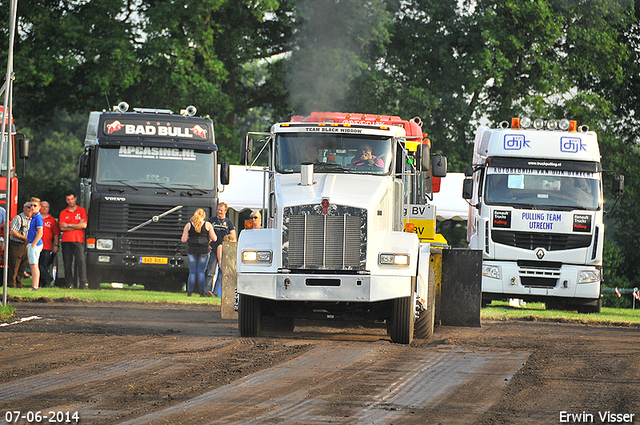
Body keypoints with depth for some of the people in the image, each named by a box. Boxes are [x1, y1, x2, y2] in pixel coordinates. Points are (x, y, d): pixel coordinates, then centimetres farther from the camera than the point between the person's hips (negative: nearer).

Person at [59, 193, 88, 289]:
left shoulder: (82, 211, 10)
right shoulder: (63, 213, 16)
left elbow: (84, 225, -3)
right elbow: (62, 228, 3)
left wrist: (68, 225, -1)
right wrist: (76, 226, -3)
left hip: (78, 240, -2)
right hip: (66, 241, 2)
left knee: (81, 261, -13)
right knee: (67, 263, -1)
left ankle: (84, 282, -16)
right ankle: (69, 284, 2)